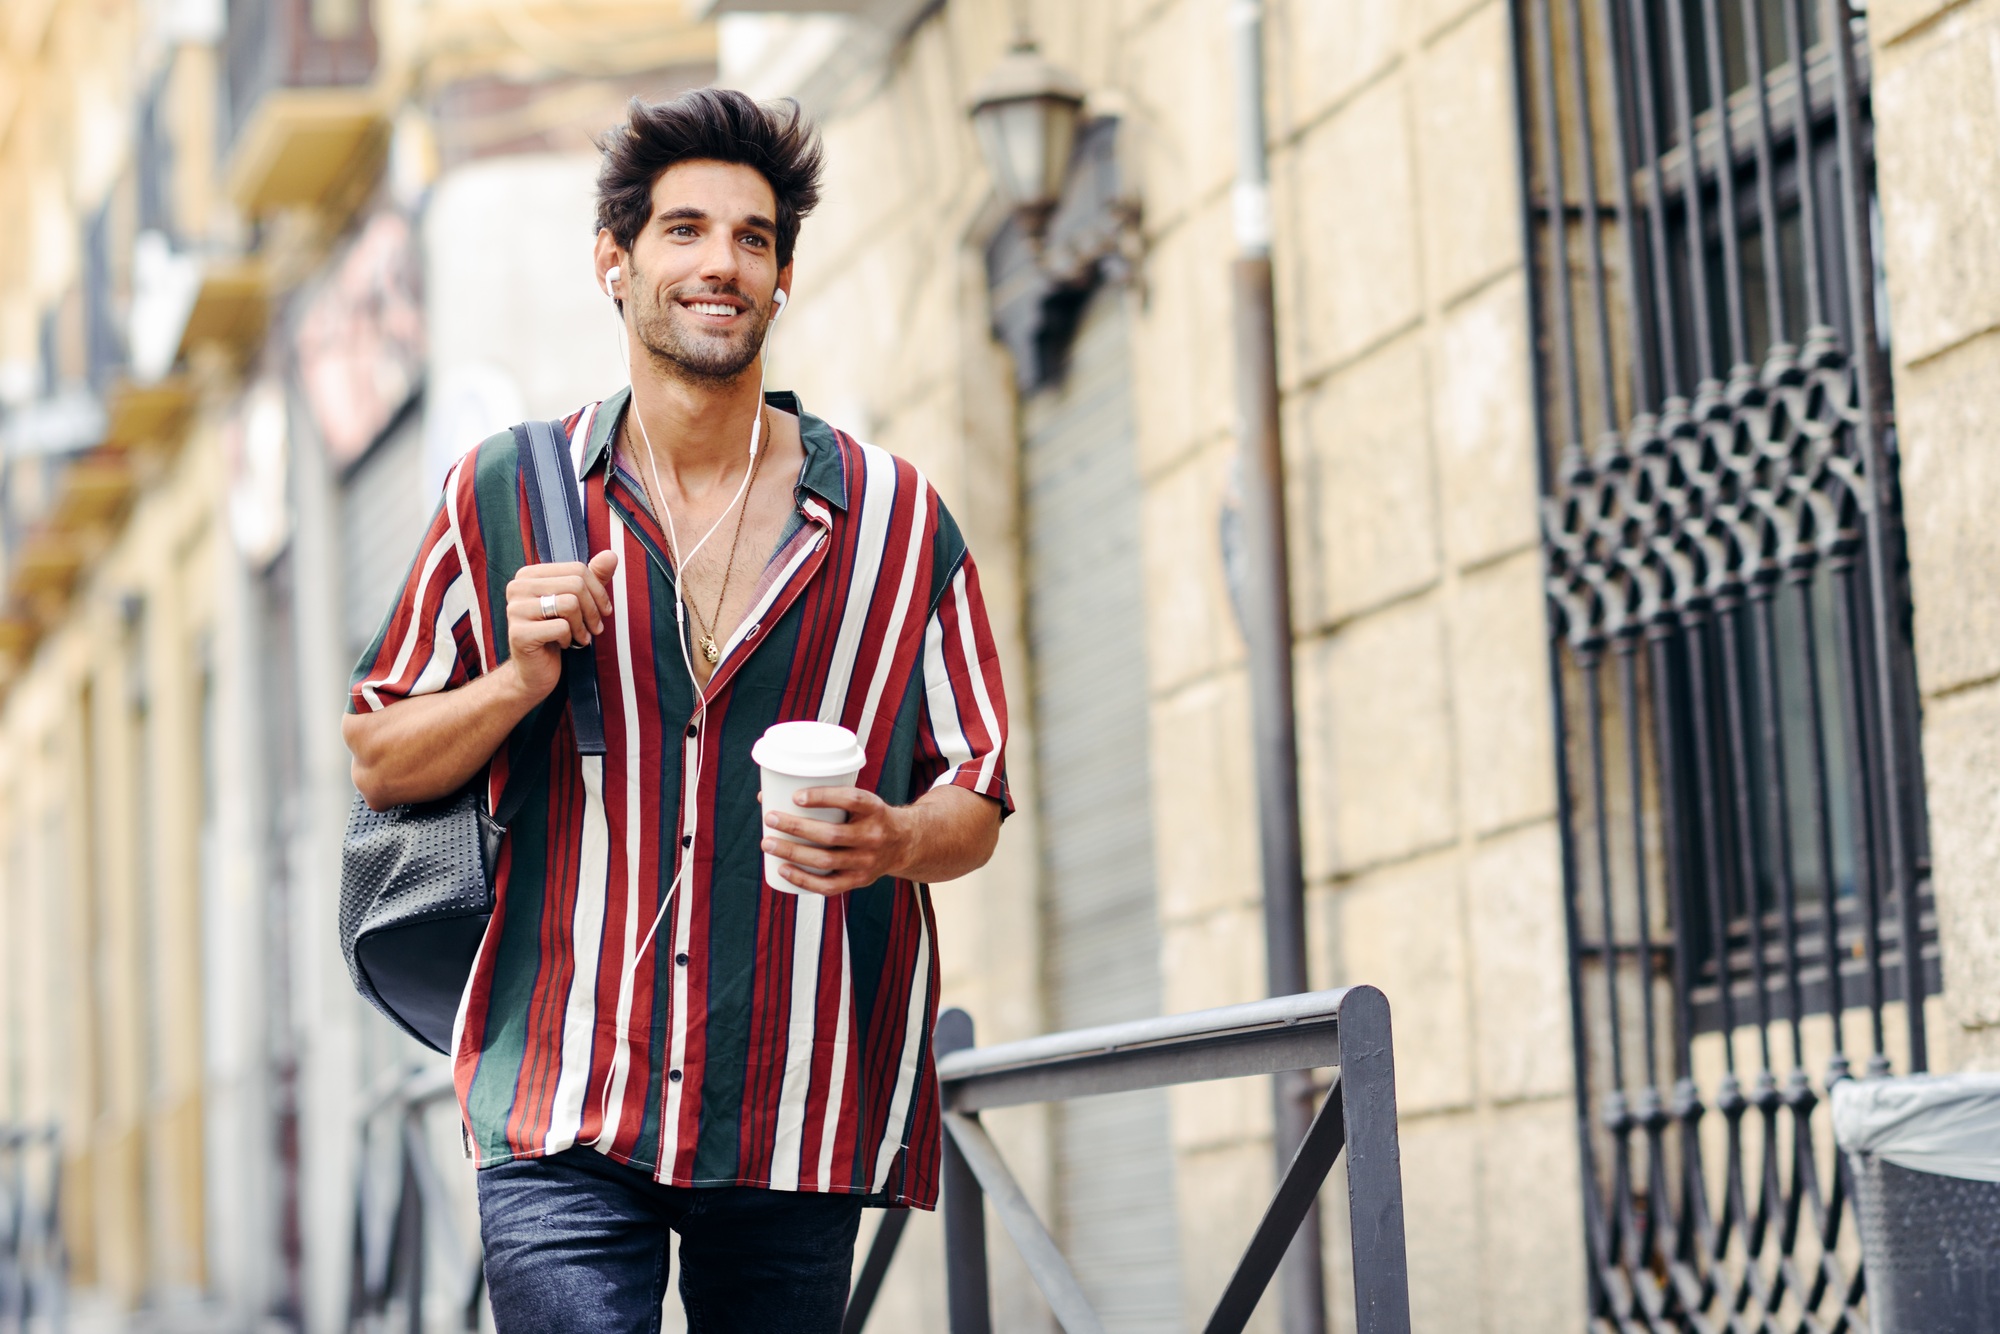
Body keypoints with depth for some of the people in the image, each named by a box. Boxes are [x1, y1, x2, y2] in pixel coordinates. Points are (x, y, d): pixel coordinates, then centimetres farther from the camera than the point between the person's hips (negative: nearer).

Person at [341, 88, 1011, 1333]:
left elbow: (975, 804, 10)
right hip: (564, 1105, -1)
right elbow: (378, 760, 12)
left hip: (802, 1113, 1)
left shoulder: (895, 517, 7)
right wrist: (519, 682, -7)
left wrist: (893, 842, -13)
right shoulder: (508, 496, 7)